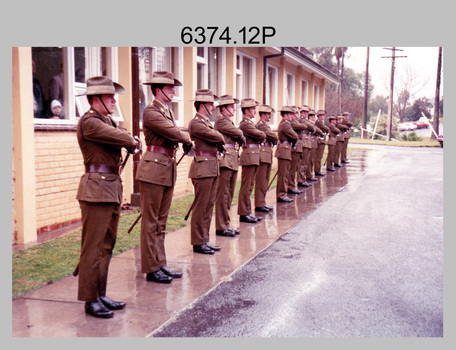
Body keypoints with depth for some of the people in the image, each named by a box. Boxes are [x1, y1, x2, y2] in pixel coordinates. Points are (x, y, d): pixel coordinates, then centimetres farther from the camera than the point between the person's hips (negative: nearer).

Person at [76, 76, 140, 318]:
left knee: (106, 245, 13)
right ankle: (90, 300, 6)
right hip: (96, 190, -10)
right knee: (93, 247, -3)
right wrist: (134, 143, 3)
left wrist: (129, 144, -5)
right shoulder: (88, 122, -12)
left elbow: (119, 140, 15)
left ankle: (100, 295, 23)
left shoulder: (106, 121, 18)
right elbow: (120, 138, -14)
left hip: (112, 189, 10)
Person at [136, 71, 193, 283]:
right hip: (153, 170, -9)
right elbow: (175, 133, -16)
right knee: (151, 222, -1)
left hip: (168, 170, 9)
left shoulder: (168, 111, 17)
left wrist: (184, 142, 0)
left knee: (161, 221, 13)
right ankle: (151, 269, 6)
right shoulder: (151, 112, -12)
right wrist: (187, 140, 1)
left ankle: (160, 264, 21)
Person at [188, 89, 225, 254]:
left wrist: (219, 142, -3)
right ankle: (198, 243, 4)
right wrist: (220, 138, 3)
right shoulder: (196, 123, -12)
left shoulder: (206, 122, 19)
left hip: (212, 169, 10)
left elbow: (219, 140, 17)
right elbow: (217, 137, -17)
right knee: (200, 207, -3)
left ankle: (205, 240, 20)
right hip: (203, 168, -10)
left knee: (209, 205, 12)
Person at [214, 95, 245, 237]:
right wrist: (241, 136, 8)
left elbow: (240, 137, 17)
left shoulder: (229, 121, 22)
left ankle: (226, 225, 18)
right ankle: (221, 227, -1)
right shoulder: (221, 120, -8)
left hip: (233, 162, 10)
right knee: (223, 195, -6)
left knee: (229, 195, 12)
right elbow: (239, 134, -11)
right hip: (225, 161, -10)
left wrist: (240, 138, -3)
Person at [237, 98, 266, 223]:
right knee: (246, 187, -5)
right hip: (249, 156, -10)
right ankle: (243, 214, -1)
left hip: (254, 157, 10)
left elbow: (261, 137, 17)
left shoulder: (250, 123, 18)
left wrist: (260, 138, -3)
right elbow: (262, 136, -15)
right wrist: (262, 136, 4)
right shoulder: (245, 124, -14)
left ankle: (247, 212, 18)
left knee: (249, 186, 12)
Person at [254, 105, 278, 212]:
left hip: (267, 156, 10)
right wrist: (275, 137, 4)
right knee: (261, 182, -6)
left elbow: (274, 139, 20)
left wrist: (274, 140, 1)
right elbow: (274, 137, -16)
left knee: (265, 181, 14)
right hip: (263, 156, -10)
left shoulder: (265, 124, 20)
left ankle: (262, 203, 20)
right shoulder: (261, 125, -13)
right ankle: (259, 205, -2)